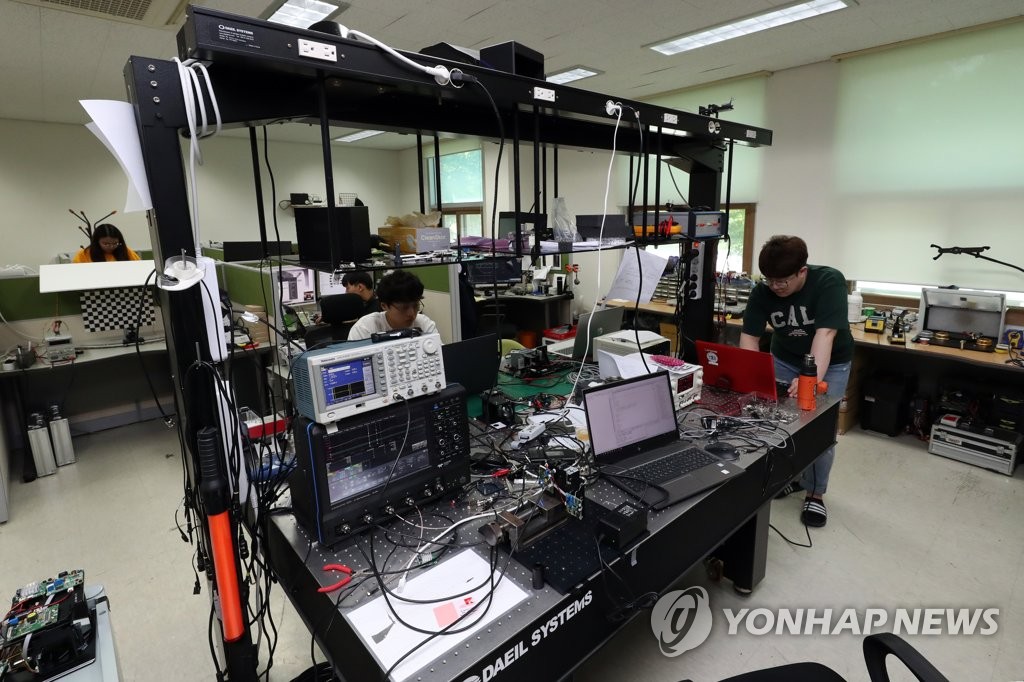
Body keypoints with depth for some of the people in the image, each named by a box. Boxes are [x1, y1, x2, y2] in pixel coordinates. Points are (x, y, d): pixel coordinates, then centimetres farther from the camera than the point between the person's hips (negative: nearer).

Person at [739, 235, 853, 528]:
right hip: (785, 359, 3)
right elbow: (750, 337, -21)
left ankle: (815, 493, 14)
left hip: (830, 363, -3)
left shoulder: (829, 281, -30)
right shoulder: (762, 291, -19)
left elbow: (825, 333, -39)